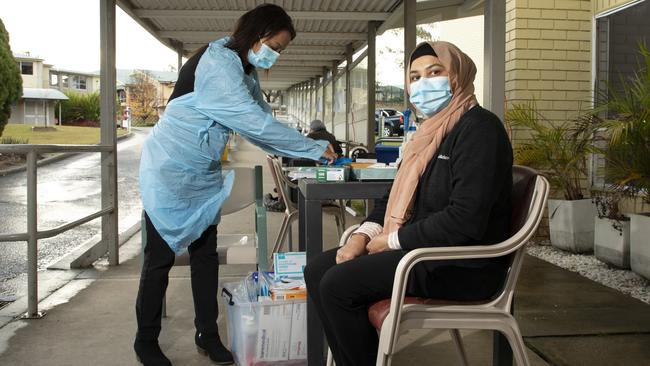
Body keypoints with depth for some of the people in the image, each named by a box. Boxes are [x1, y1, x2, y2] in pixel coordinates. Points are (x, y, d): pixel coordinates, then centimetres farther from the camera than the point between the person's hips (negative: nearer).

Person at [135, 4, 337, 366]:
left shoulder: (246, 72, 8)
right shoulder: (217, 64, -23)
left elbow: (263, 122, 5)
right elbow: (257, 124, -27)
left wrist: (308, 151, -7)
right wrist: (315, 148, -20)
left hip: (203, 175, 9)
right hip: (171, 172, -8)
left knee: (206, 254, 10)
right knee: (160, 258, 2)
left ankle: (208, 334, 21)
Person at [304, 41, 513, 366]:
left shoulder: (478, 128, -15)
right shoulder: (431, 131, 16)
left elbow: (466, 219, -25)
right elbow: (397, 196, 20)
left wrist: (392, 240, -16)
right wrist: (362, 237, 1)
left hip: (464, 266, -10)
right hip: (422, 249, 10)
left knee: (338, 285, -20)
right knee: (318, 271, 2)